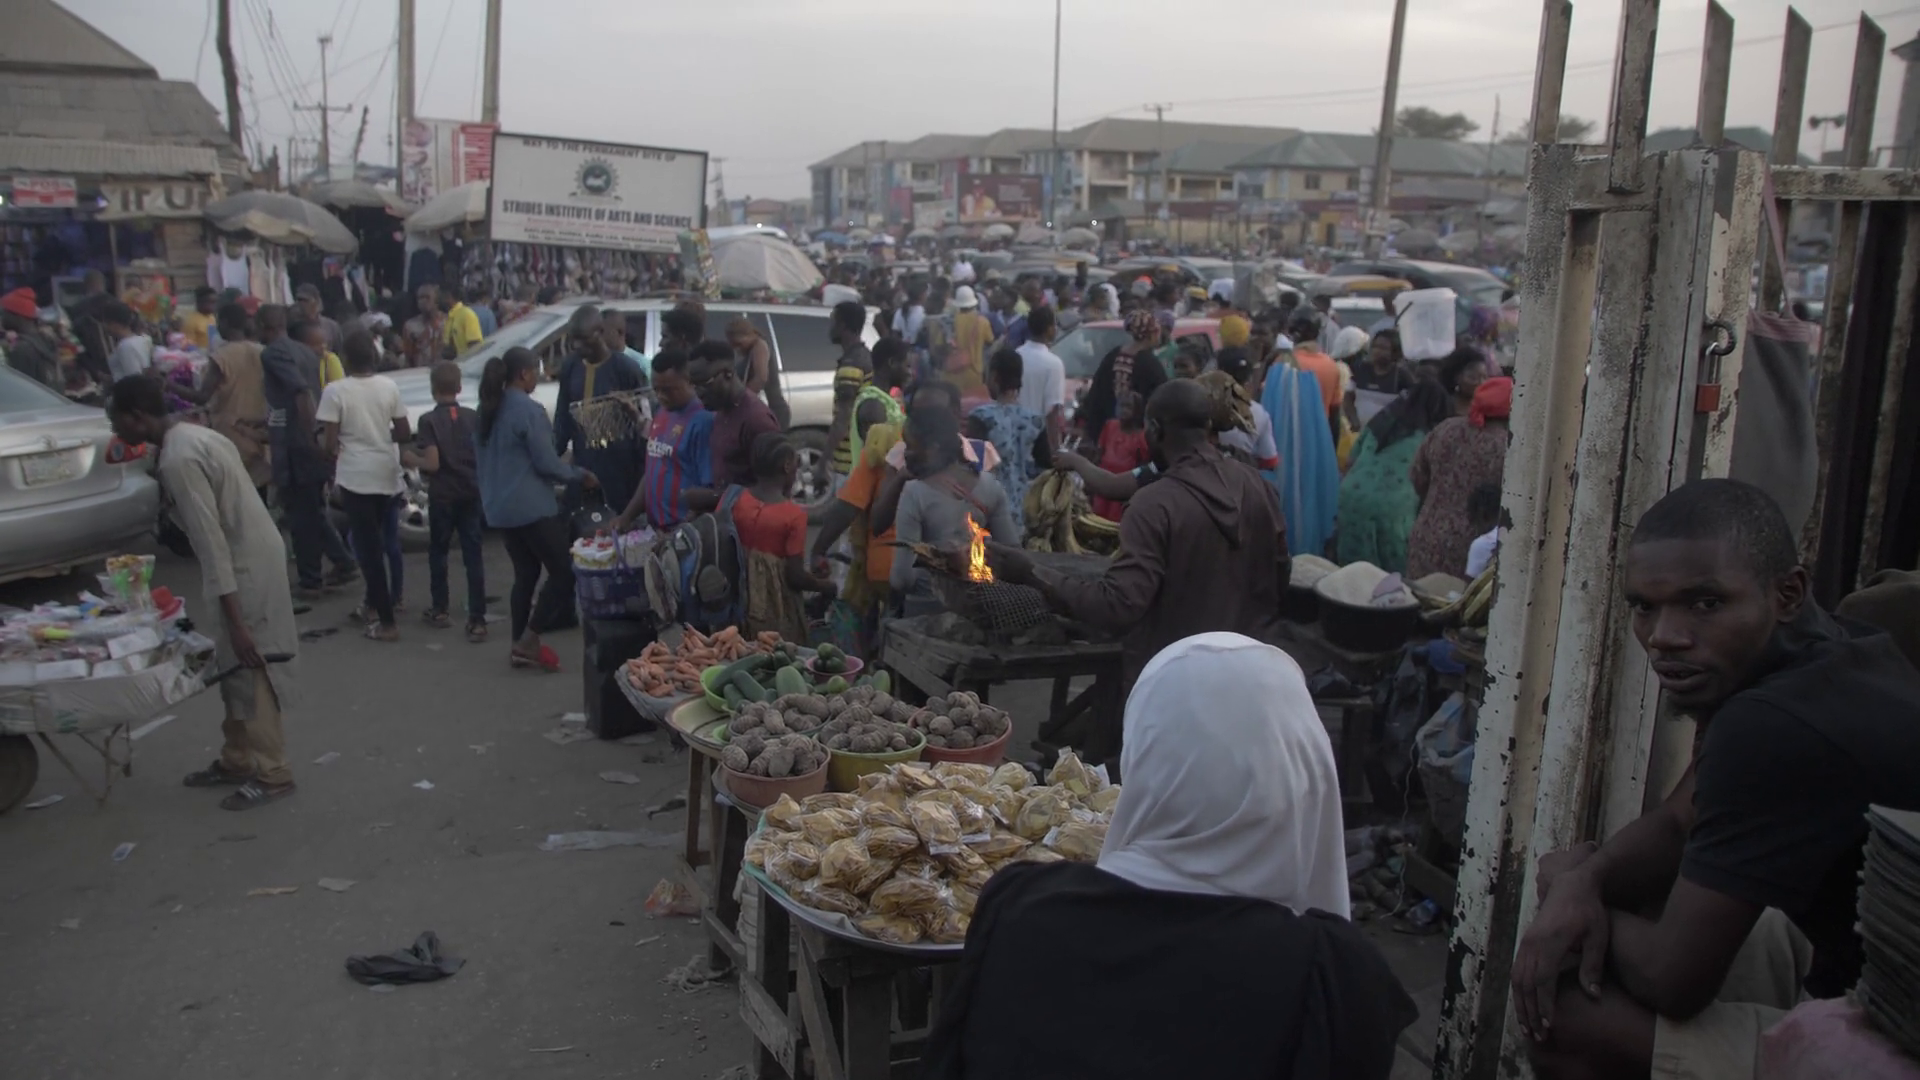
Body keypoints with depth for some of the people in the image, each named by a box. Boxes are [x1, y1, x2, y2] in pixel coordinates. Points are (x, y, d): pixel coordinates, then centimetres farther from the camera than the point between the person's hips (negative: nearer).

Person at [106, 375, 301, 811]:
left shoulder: (177, 460, -20)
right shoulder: (195, 435, 10)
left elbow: (211, 542, -24)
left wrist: (234, 620, -24)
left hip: (246, 564, -10)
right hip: (254, 553, 10)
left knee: (248, 669, -1)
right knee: (234, 666, 17)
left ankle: (272, 773, 8)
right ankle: (237, 759, 28)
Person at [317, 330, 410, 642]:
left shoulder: (335, 391, -11)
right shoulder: (389, 386, 0)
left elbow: (329, 444, -12)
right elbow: (405, 434, 3)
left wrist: (333, 450, 10)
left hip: (355, 476, -4)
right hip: (386, 473, 4)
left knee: (368, 547, -1)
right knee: (378, 543, 21)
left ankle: (387, 621, -3)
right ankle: (374, 604, 30)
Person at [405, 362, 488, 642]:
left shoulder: (430, 420, -10)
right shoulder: (473, 417, 1)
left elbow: (432, 463, -16)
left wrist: (410, 459, 2)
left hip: (443, 495, -2)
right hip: (471, 493, 2)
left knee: (438, 552, 16)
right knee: (473, 556, -1)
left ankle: (440, 610, 25)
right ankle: (477, 620, -6)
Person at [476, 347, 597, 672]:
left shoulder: (487, 411, 10)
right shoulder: (529, 410, -15)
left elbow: (481, 461, 17)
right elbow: (546, 462, -15)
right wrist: (580, 475, 0)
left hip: (500, 506, 9)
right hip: (532, 506, -9)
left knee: (525, 573, 17)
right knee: (563, 572, 0)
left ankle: (520, 645, 18)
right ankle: (529, 641, -3)